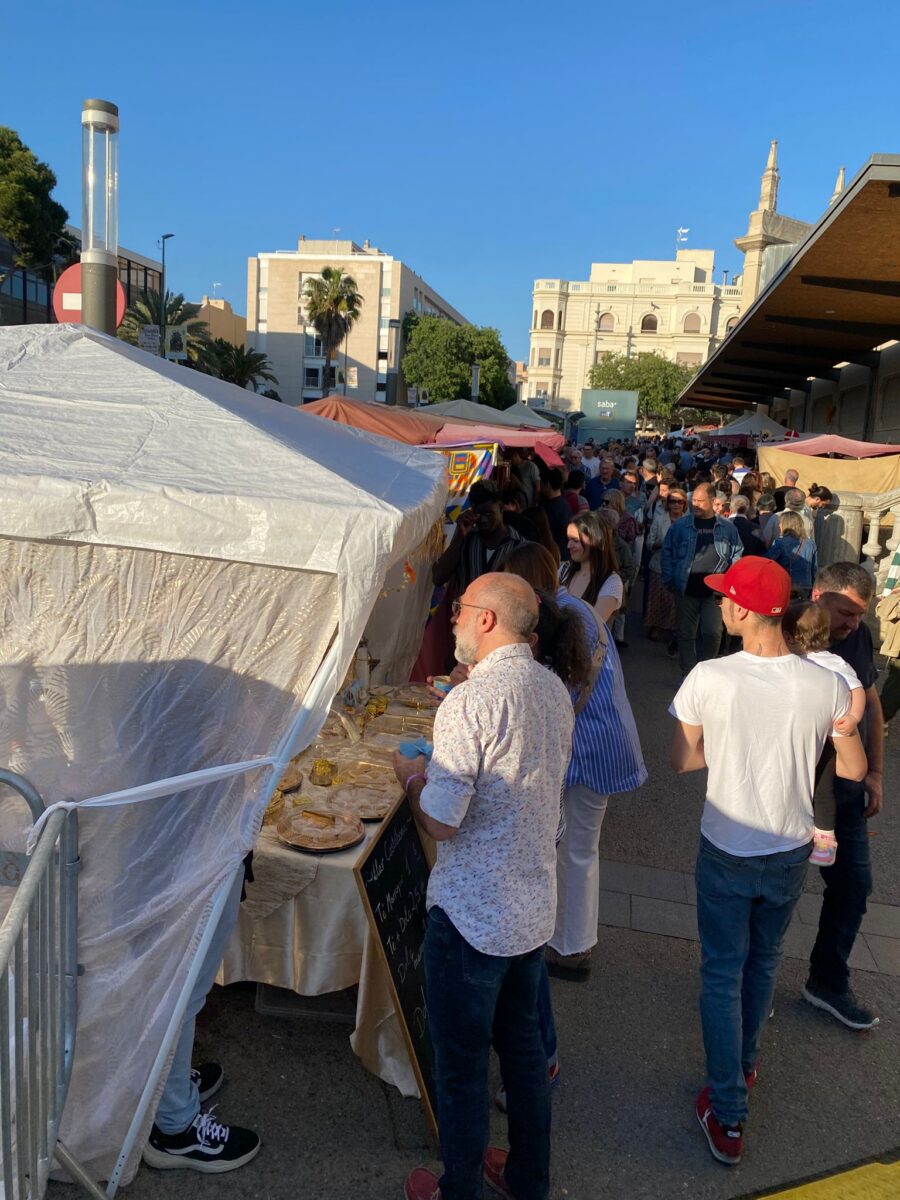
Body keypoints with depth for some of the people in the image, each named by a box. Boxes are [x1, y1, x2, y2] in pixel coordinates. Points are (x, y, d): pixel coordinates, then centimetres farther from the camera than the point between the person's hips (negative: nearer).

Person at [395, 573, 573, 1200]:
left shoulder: (470, 702, -24)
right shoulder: (555, 689, 0)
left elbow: (442, 822, -23)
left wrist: (412, 776, -4)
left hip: (472, 914, -7)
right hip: (536, 905, 8)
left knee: (461, 1062, 13)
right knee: (523, 1043, 24)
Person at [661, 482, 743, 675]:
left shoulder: (727, 528, 4)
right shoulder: (680, 526, 2)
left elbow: (737, 556, 8)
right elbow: (667, 554, 6)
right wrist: (669, 580, -2)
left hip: (714, 592, 0)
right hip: (686, 590, 1)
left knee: (713, 633, -6)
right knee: (686, 634, 7)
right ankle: (688, 673, 18)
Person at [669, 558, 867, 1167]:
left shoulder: (709, 678, -22)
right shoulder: (828, 685, -15)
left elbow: (681, 760, -9)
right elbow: (856, 769, -2)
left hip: (726, 852, -3)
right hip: (792, 852, 3)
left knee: (722, 974, 13)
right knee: (764, 964, 25)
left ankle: (728, 1115, 20)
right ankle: (744, 1066, 46)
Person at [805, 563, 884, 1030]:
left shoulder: (859, 637, -2)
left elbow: (871, 705, 11)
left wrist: (876, 772, 11)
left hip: (845, 792, 6)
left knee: (853, 885, 15)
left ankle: (828, 982, 35)